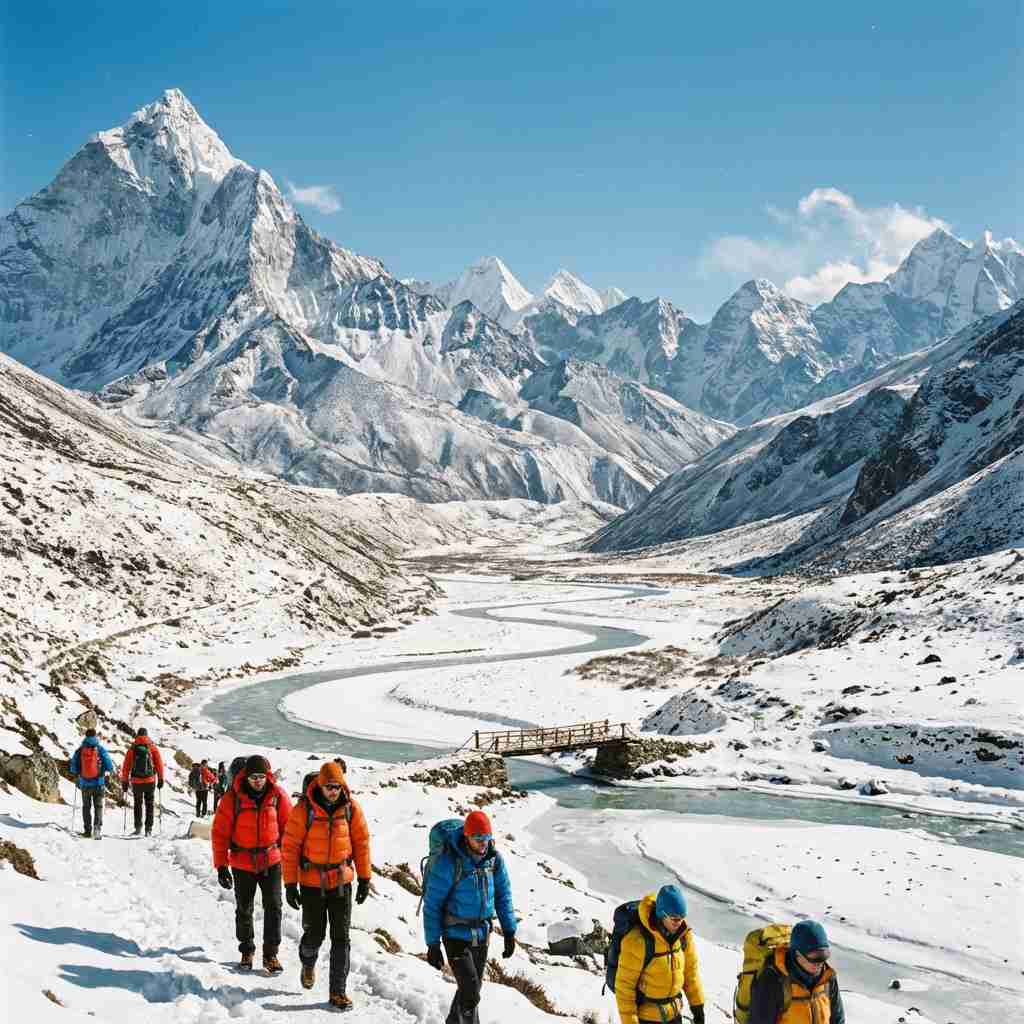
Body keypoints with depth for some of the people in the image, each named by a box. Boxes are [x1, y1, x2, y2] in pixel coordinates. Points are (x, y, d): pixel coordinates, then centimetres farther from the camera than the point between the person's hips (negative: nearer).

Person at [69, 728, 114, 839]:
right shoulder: (100, 749, -4)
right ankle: (97, 827, -15)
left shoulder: (79, 750, 0)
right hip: (98, 783, -1)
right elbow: (109, 765, -6)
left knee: (86, 806, 14)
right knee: (98, 806, 4)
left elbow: (73, 768, 2)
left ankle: (87, 830, 13)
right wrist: (110, 771, 16)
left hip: (84, 783, 1)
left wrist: (78, 773, 23)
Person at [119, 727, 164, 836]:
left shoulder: (132, 748, 1)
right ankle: (148, 829, 2)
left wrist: (124, 781, 9)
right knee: (149, 805, 7)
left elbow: (126, 766, 2)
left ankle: (138, 828, 8)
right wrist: (161, 779, 6)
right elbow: (159, 763, 0)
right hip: (150, 781, 0)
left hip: (136, 781, 0)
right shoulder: (152, 747, 0)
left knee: (137, 805, 12)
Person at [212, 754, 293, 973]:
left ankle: (271, 954, 10)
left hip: (271, 861, 0)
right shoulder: (233, 797, -13)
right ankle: (247, 950, 31)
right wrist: (221, 866, -10)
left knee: (273, 908, -2)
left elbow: (288, 826, 3)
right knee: (244, 909, 12)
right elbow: (220, 832, -8)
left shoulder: (277, 795, -8)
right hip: (242, 863, 0)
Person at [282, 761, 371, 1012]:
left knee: (341, 938, 1)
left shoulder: (351, 809, -6)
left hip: (341, 881, 2)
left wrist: (365, 878, 4)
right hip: (311, 882, -1)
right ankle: (308, 963, 43)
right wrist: (290, 884, -10)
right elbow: (290, 847, -9)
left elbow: (361, 843, 4)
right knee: (314, 934, 10)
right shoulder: (304, 809, -13)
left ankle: (338, 991, 8)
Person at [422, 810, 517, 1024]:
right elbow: (432, 904, -13)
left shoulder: (494, 859, -4)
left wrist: (509, 932, 5)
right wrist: (433, 944, -12)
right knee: (470, 992, -13)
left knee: (473, 988, 15)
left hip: (482, 934, 5)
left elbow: (503, 896, 9)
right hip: (456, 935, -5)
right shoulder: (449, 862, -19)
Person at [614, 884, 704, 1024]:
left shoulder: (683, 935, -9)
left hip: (674, 1013, 6)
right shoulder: (638, 940, -26)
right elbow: (624, 985, -19)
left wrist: (697, 1005, 9)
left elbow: (691, 970, 6)